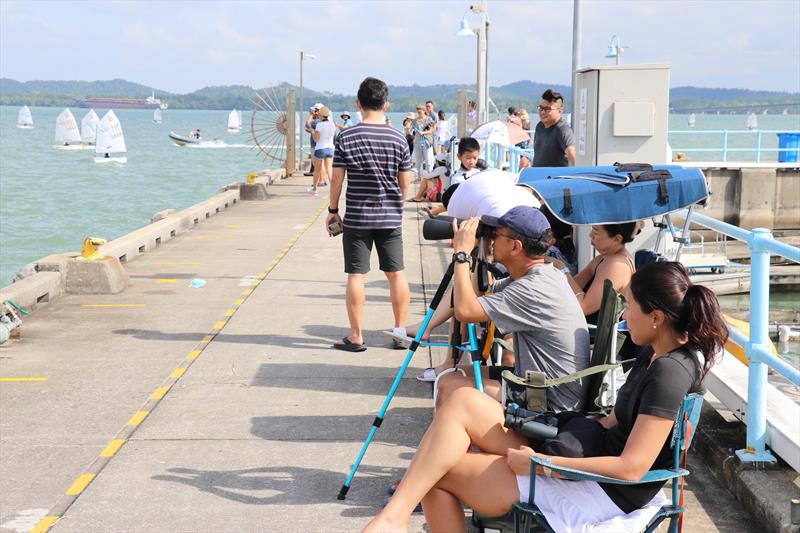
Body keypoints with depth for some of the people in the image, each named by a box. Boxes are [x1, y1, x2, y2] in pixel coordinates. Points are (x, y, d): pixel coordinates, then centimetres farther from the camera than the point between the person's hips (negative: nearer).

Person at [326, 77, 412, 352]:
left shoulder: (346, 137, -7)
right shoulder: (398, 139, -2)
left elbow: (337, 178, -5)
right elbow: (405, 183, 4)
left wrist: (332, 210, 8)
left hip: (357, 217, -2)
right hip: (390, 217, 2)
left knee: (356, 275, 2)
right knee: (396, 273, 9)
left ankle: (355, 337, 5)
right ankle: (400, 330, 15)